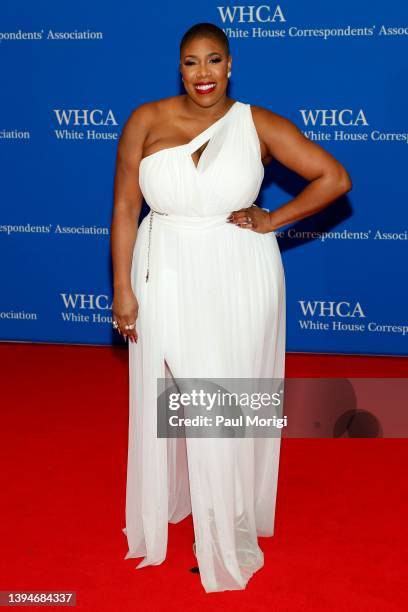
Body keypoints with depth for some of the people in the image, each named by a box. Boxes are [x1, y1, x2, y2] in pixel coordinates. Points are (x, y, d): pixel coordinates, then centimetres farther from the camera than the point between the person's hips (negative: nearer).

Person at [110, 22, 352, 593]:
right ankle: (170, 496, 39)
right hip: (167, 278, 1)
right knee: (164, 398, 13)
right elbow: (125, 208, -3)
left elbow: (335, 177, -4)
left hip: (239, 281, -1)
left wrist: (272, 220, -7)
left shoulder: (258, 124, -6)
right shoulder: (146, 121, -4)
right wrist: (123, 289, -5)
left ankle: (229, 529, 24)